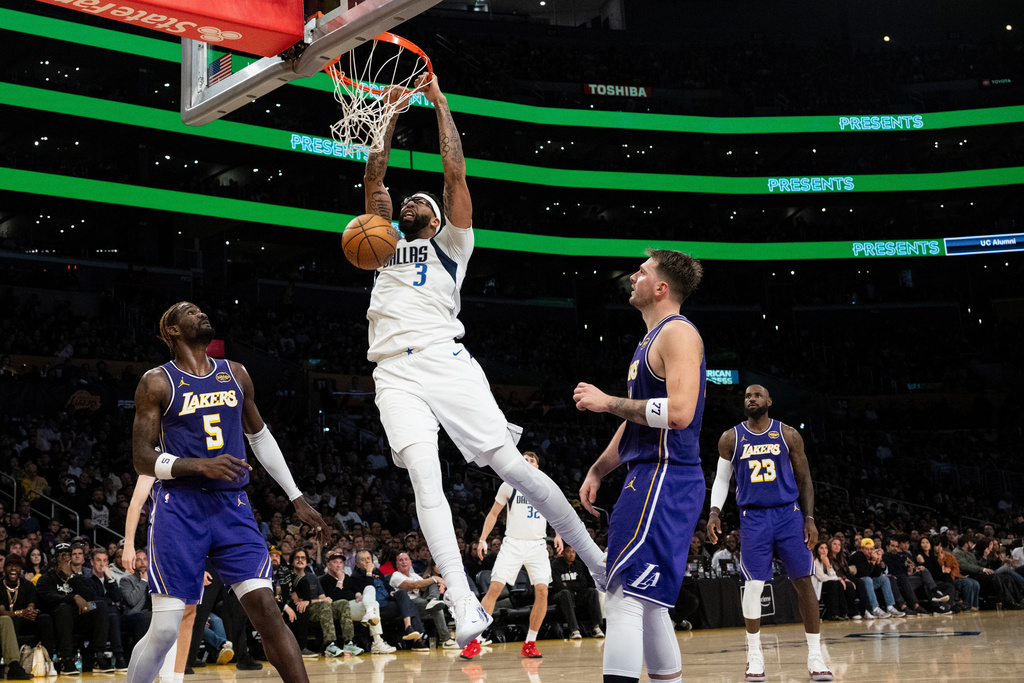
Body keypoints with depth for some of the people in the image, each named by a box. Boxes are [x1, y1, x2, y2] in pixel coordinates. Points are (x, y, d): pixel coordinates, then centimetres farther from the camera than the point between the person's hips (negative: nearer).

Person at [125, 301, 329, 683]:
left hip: (232, 508, 3)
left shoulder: (235, 374, 12)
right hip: (179, 509, -3)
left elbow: (260, 437, 22)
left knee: (267, 610, -8)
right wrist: (200, 466, -22)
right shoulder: (157, 383, -1)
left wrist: (296, 497, 18)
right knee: (165, 630, -4)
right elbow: (142, 459, -5)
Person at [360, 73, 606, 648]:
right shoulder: (388, 246, 30)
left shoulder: (451, 244, 19)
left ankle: (597, 559, 7)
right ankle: (466, 608, -27)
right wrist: (392, 116, 23)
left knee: (512, 465, -8)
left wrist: (439, 102, 13)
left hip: (445, 360, -3)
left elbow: (456, 173, 10)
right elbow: (374, 178, 24)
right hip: (396, 374, 3)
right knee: (424, 476, -18)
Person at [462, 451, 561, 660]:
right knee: (494, 588, -13)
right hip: (512, 544, -2)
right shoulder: (509, 485, 3)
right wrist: (483, 539, -1)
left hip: (538, 545, 2)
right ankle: (475, 641, -9)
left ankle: (530, 644, 3)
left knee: (542, 591, -11)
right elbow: (493, 514, 9)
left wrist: (558, 535, 4)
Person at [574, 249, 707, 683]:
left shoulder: (678, 333, -11)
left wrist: (607, 402, -16)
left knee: (625, 599, -16)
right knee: (648, 603, 15)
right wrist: (597, 472, 22)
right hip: (649, 479, 11)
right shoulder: (650, 340, 21)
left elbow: (678, 413, -24)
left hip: (666, 480, -11)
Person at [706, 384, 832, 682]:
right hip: (753, 517, 0)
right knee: (753, 585, -7)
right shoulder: (731, 438, 5)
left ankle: (815, 657, 6)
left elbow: (804, 479, 7)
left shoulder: (788, 435, 4)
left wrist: (809, 518, -2)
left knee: (804, 582, -2)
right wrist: (714, 511, -5)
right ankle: (754, 656, 8)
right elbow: (722, 479, 11)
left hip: (788, 513, 0)